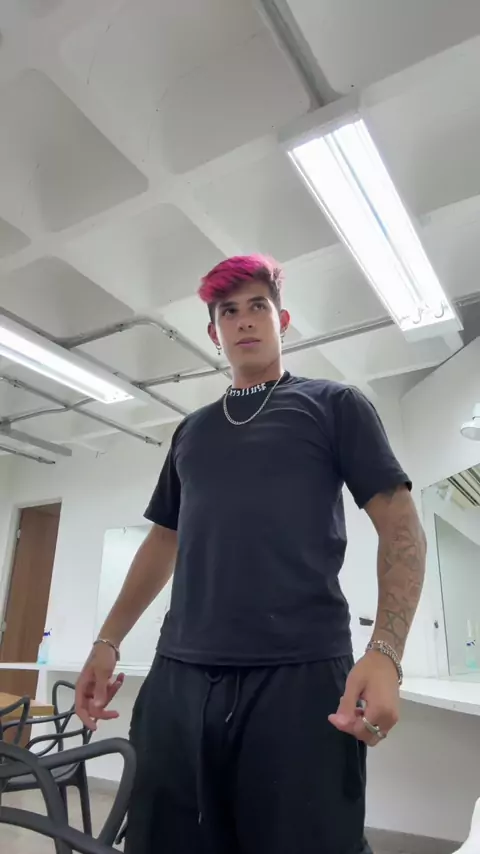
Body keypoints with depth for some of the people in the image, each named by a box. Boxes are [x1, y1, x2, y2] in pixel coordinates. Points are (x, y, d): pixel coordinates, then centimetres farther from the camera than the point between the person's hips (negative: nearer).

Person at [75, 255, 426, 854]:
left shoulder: (333, 404, 5)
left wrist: (385, 652, -15)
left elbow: (400, 524, -1)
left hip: (300, 677, -4)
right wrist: (107, 641, 15)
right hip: (177, 679, 5)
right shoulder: (191, 431, 18)